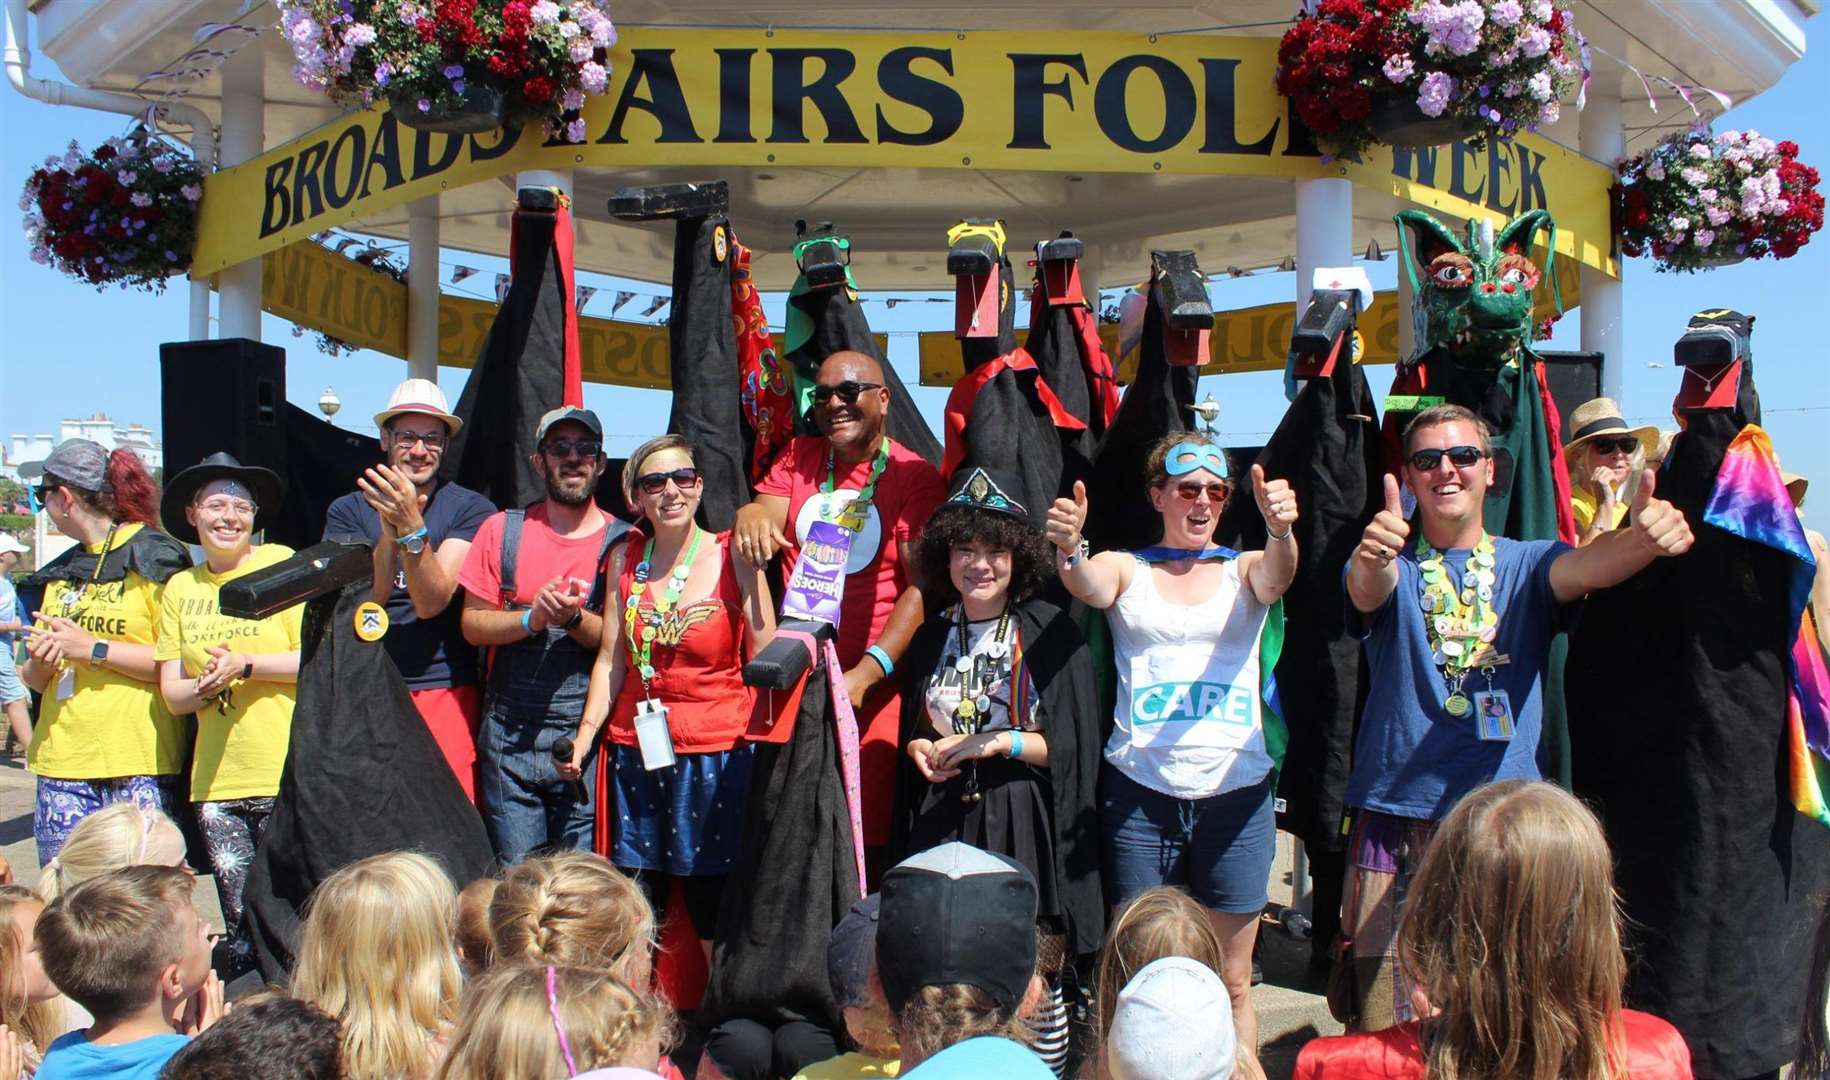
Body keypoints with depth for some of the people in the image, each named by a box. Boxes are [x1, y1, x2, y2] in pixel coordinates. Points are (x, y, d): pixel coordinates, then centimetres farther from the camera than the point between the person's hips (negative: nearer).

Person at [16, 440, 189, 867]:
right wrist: (38, 662, 1)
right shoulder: (59, 574, 20)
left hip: (139, 767, -6)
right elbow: (38, 680, 24)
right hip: (61, 766, 6)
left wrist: (93, 649, -12)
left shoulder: (154, 560, -2)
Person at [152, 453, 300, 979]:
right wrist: (204, 686, -9)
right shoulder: (180, 589, 13)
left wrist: (245, 665, -14)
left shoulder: (282, 565, 1)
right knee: (240, 928, 7)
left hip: (285, 775, -4)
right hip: (216, 781, 4)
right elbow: (172, 695, 12)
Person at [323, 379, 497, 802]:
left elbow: (432, 601, -10)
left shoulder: (471, 509, 1)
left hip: (444, 692, -2)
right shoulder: (349, 510, 8)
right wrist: (390, 530, -20)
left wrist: (412, 526, -25)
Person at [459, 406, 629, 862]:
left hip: (587, 735, -1)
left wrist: (574, 618, -20)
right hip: (509, 734, 2)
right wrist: (532, 618, -13)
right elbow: (472, 623, 5)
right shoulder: (502, 530, 8)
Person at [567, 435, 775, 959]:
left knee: (719, 919, 2)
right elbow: (611, 661, 10)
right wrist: (585, 734, -1)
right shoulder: (624, 560, 7)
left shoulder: (733, 557, -4)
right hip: (634, 758, 3)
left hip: (717, 756, -3)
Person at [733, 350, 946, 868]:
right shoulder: (798, 456, 14)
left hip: (872, 684, -3)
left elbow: (923, 587, -9)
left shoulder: (914, 475, -1)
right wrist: (750, 514, -21)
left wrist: (866, 674, -18)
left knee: (866, 835, -6)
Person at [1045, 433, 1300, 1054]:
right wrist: (1069, 549, -38)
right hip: (1139, 790, -1)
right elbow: (1089, 587, -14)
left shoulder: (1244, 570, 9)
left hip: (1234, 790, 1)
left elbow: (1278, 576, -13)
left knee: (1231, 984, 7)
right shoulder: (1126, 568, 8)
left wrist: (1280, 530, -36)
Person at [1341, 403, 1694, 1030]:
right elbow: (1368, 591, -19)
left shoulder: (1527, 565, 9)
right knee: (1387, 1027, 0)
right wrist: (1371, 557, -44)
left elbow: (1586, 567, -14)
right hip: (1396, 819, -1)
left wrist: (1640, 538, -37)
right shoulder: (1394, 568, 5)